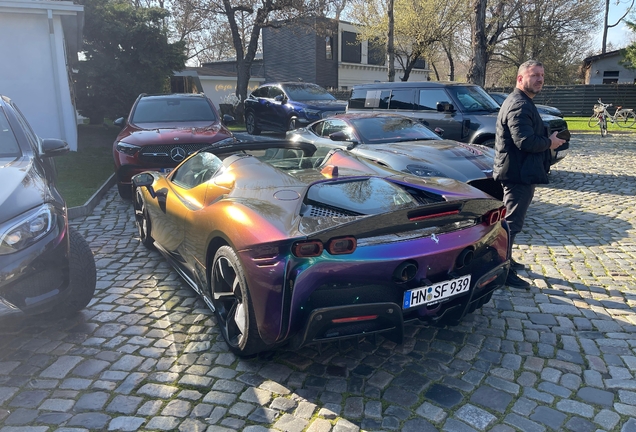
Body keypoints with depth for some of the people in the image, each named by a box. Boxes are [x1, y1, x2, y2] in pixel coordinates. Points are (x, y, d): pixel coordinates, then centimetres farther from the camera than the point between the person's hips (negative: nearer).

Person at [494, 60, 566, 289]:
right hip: (519, 173, -12)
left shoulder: (522, 102, 18)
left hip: (519, 172, 12)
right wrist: (550, 142, -13)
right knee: (512, 223, -7)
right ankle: (504, 272, -1)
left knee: (511, 220, 20)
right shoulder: (519, 105, -19)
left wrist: (547, 138, 8)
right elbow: (526, 141, -28)